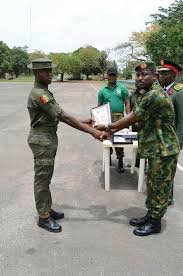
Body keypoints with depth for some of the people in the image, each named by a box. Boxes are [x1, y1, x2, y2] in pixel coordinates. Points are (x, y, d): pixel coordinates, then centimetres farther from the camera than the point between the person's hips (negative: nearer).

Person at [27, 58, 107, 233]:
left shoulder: (43, 92, 11)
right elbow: (64, 117, -28)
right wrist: (92, 132, -27)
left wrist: (81, 121, 7)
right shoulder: (39, 94, -22)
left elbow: (58, 116, 14)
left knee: (45, 178, 18)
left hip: (48, 139, 10)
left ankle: (47, 209, 32)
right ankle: (43, 217, 16)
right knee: (42, 179, 2)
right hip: (42, 140, -10)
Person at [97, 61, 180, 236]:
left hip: (163, 150, -10)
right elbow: (135, 118, 13)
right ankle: (150, 215, 34)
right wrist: (115, 129, 5)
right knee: (152, 185, 19)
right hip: (155, 149, 10)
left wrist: (108, 127, -10)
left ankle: (155, 223, 21)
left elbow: (132, 119, -21)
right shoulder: (148, 94, 11)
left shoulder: (154, 95, -23)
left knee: (159, 187, 5)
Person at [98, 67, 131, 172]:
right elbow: (99, 106, 13)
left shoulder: (122, 88, 6)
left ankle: (120, 161, 2)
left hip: (119, 117, -2)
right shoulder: (102, 90, 9)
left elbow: (127, 103, 5)